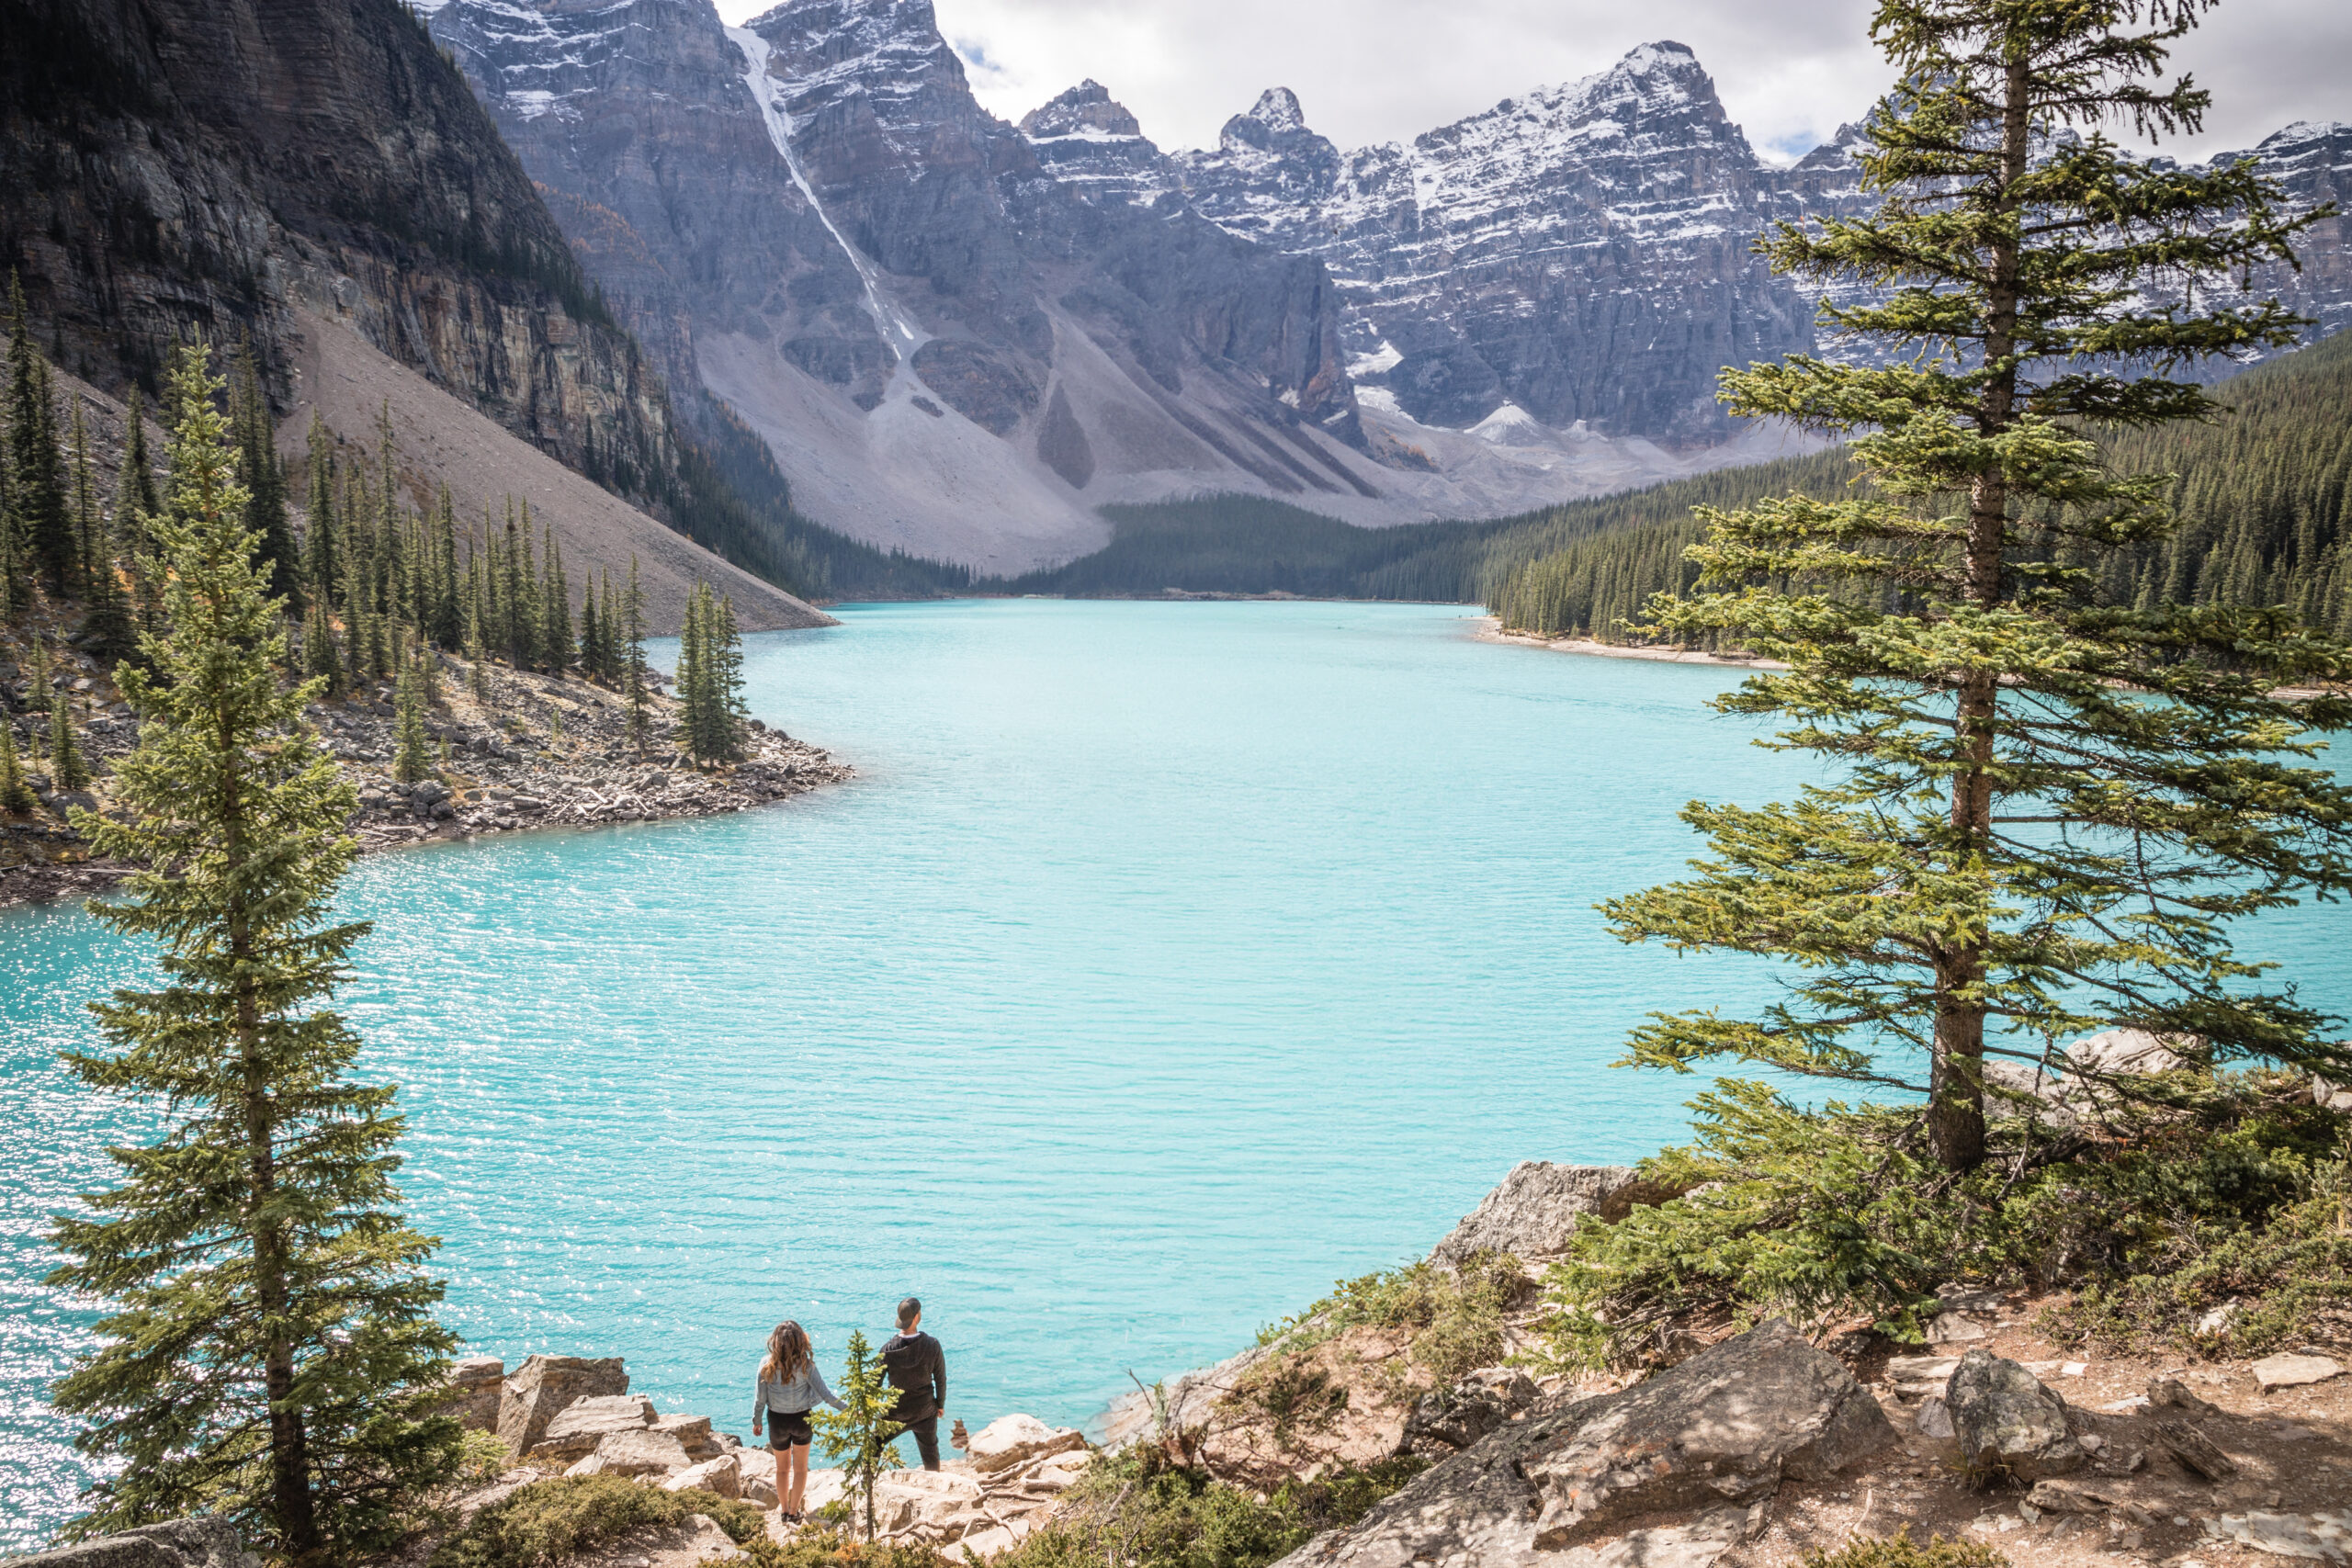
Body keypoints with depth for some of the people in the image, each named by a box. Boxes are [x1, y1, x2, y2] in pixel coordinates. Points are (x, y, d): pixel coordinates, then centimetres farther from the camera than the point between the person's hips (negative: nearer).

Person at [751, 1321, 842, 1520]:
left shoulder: (767, 1366, -17)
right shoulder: (805, 1365, -20)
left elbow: (760, 1398, -9)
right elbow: (826, 1394, -18)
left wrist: (756, 1422, 7)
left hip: (777, 1421, 1)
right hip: (802, 1419, -1)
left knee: (782, 1468, 23)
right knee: (800, 1468, 19)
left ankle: (784, 1511, 33)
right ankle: (794, 1512, 23)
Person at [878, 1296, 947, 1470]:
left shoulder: (888, 1349, -18)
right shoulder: (932, 1345, -16)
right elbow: (941, 1379, -5)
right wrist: (941, 1404, 12)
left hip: (896, 1412, -1)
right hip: (925, 1411, 1)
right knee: (930, 1452, 21)